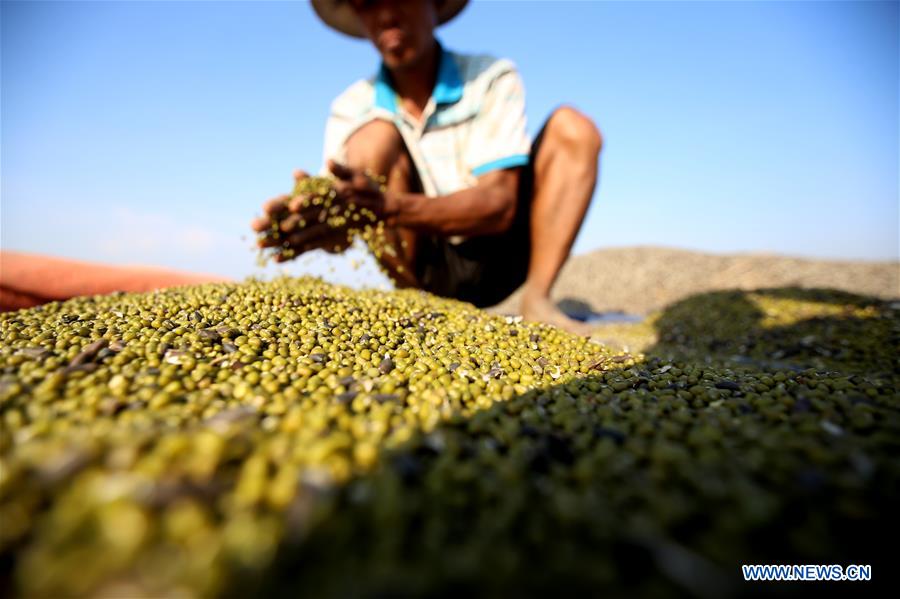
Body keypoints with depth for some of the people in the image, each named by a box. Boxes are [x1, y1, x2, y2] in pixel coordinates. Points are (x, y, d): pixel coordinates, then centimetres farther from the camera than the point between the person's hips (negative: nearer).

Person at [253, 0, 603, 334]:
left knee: (572, 128, -14)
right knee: (375, 136, -20)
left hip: (497, 259, 1)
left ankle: (536, 303, -20)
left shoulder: (492, 79, -8)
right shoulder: (351, 110, -4)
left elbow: (499, 204, -23)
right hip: (425, 272, 0)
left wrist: (388, 207, -38)